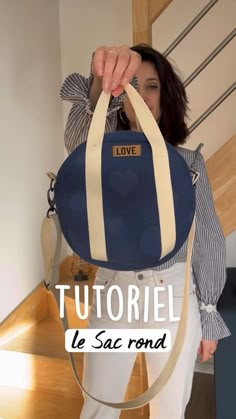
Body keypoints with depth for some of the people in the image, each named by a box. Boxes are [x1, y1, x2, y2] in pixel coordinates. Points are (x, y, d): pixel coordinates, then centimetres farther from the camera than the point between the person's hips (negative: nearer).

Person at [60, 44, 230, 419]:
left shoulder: (188, 160, 1)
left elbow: (208, 239, 2)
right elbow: (80, 134, -26)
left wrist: (208, 316, 3)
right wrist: (102, 79, -48)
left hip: (175, 297, 0)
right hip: (113, 294, 0)